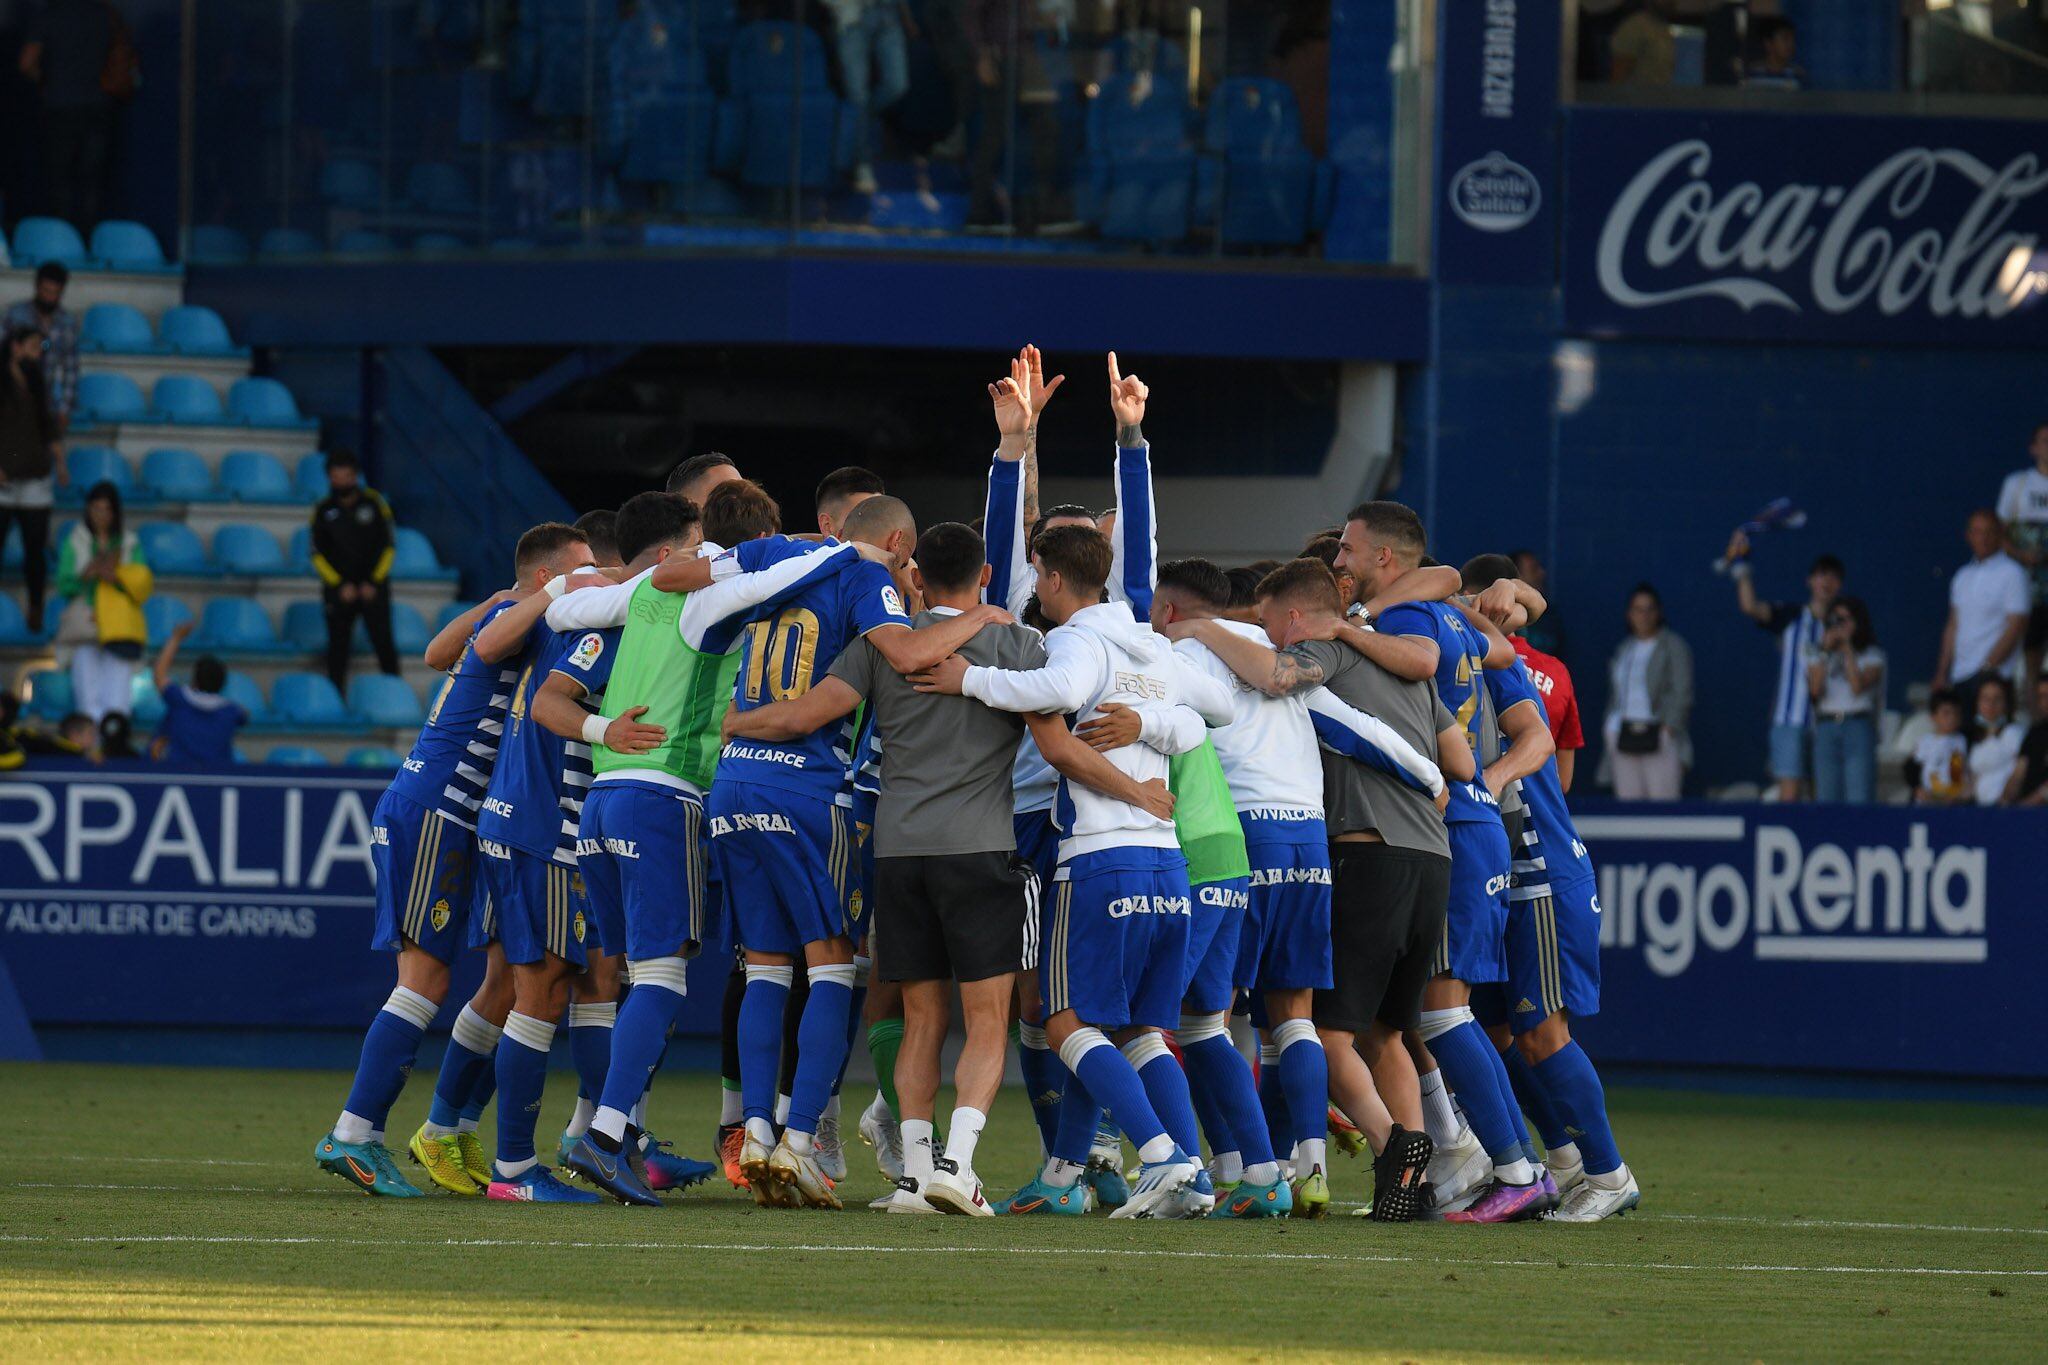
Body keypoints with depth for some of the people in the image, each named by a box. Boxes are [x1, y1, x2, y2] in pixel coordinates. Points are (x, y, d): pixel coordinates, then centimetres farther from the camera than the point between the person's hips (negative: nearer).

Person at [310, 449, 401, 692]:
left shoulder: (373, 503, 2)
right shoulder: (323, 510, 3)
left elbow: (387, 547, 4)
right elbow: (318, 554, 4)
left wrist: (373, 583, -5)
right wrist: (339, 586, -6)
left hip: (373, 588, -1)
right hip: (338, 589, 1)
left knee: (384, 643, -6)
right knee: (338, 648, 0)